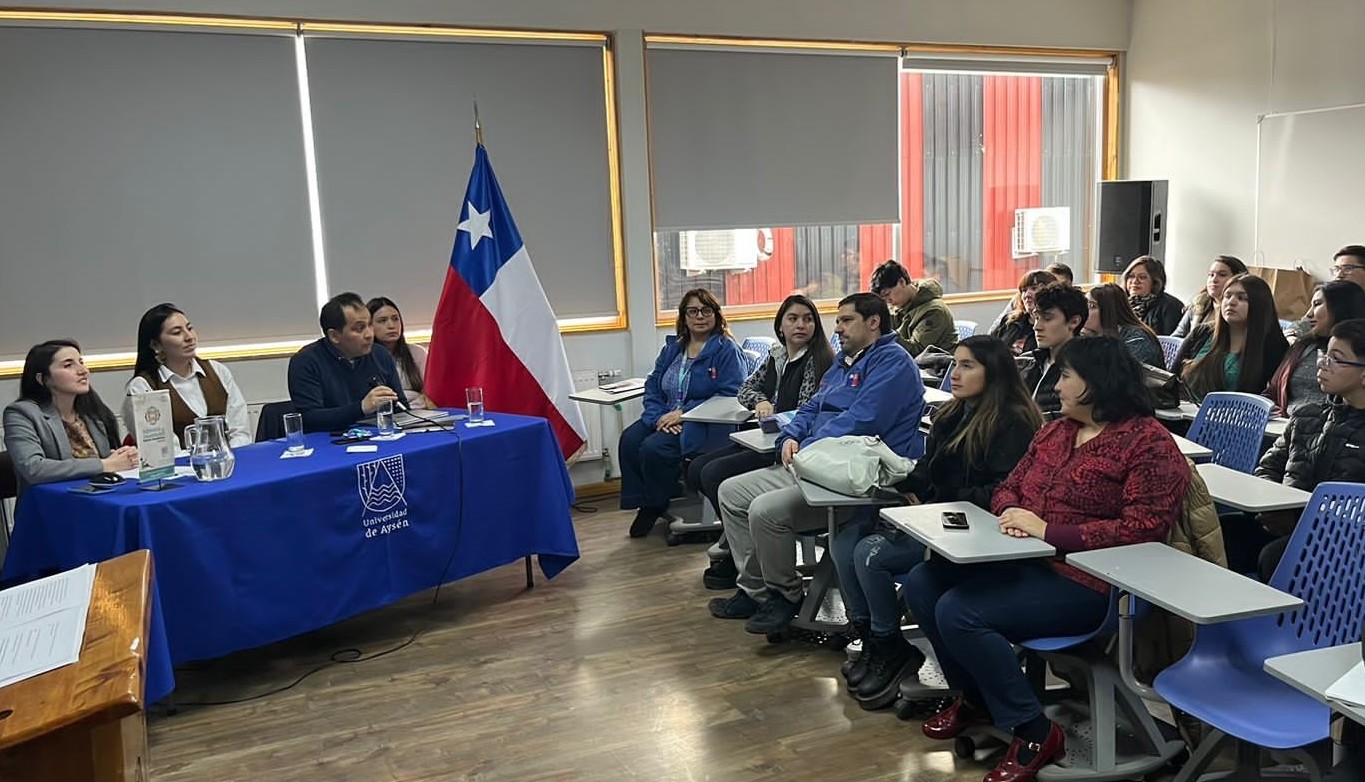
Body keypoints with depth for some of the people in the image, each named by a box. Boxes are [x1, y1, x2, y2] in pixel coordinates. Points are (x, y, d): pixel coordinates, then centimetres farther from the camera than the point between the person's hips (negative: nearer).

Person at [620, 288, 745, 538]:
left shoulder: (727, 350, -4)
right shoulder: (672, 348, 16)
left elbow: (729, 395, -15)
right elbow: (653, 385, 12)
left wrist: (683, 413, -18)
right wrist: (660, 416, -10)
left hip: (703, 424, -6)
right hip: (665, 417, 6)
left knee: (654, 448, -27)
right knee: (629, 440, -21)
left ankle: (656, 505, -1)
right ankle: (642, 502, -7)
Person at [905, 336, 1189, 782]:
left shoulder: (1149, 443, -10)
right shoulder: (1056, 431, 14)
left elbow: (1144, 528, -20)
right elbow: (1009, 487, 19)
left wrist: (1049, 532, -22)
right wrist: (1010, 512, -7)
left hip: (1086, 583, -9)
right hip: (1025, 560, 9)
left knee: (958, 612, -25)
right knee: (922, 584, -5)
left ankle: (1034, 734, -7)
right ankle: (974, 696, 16)